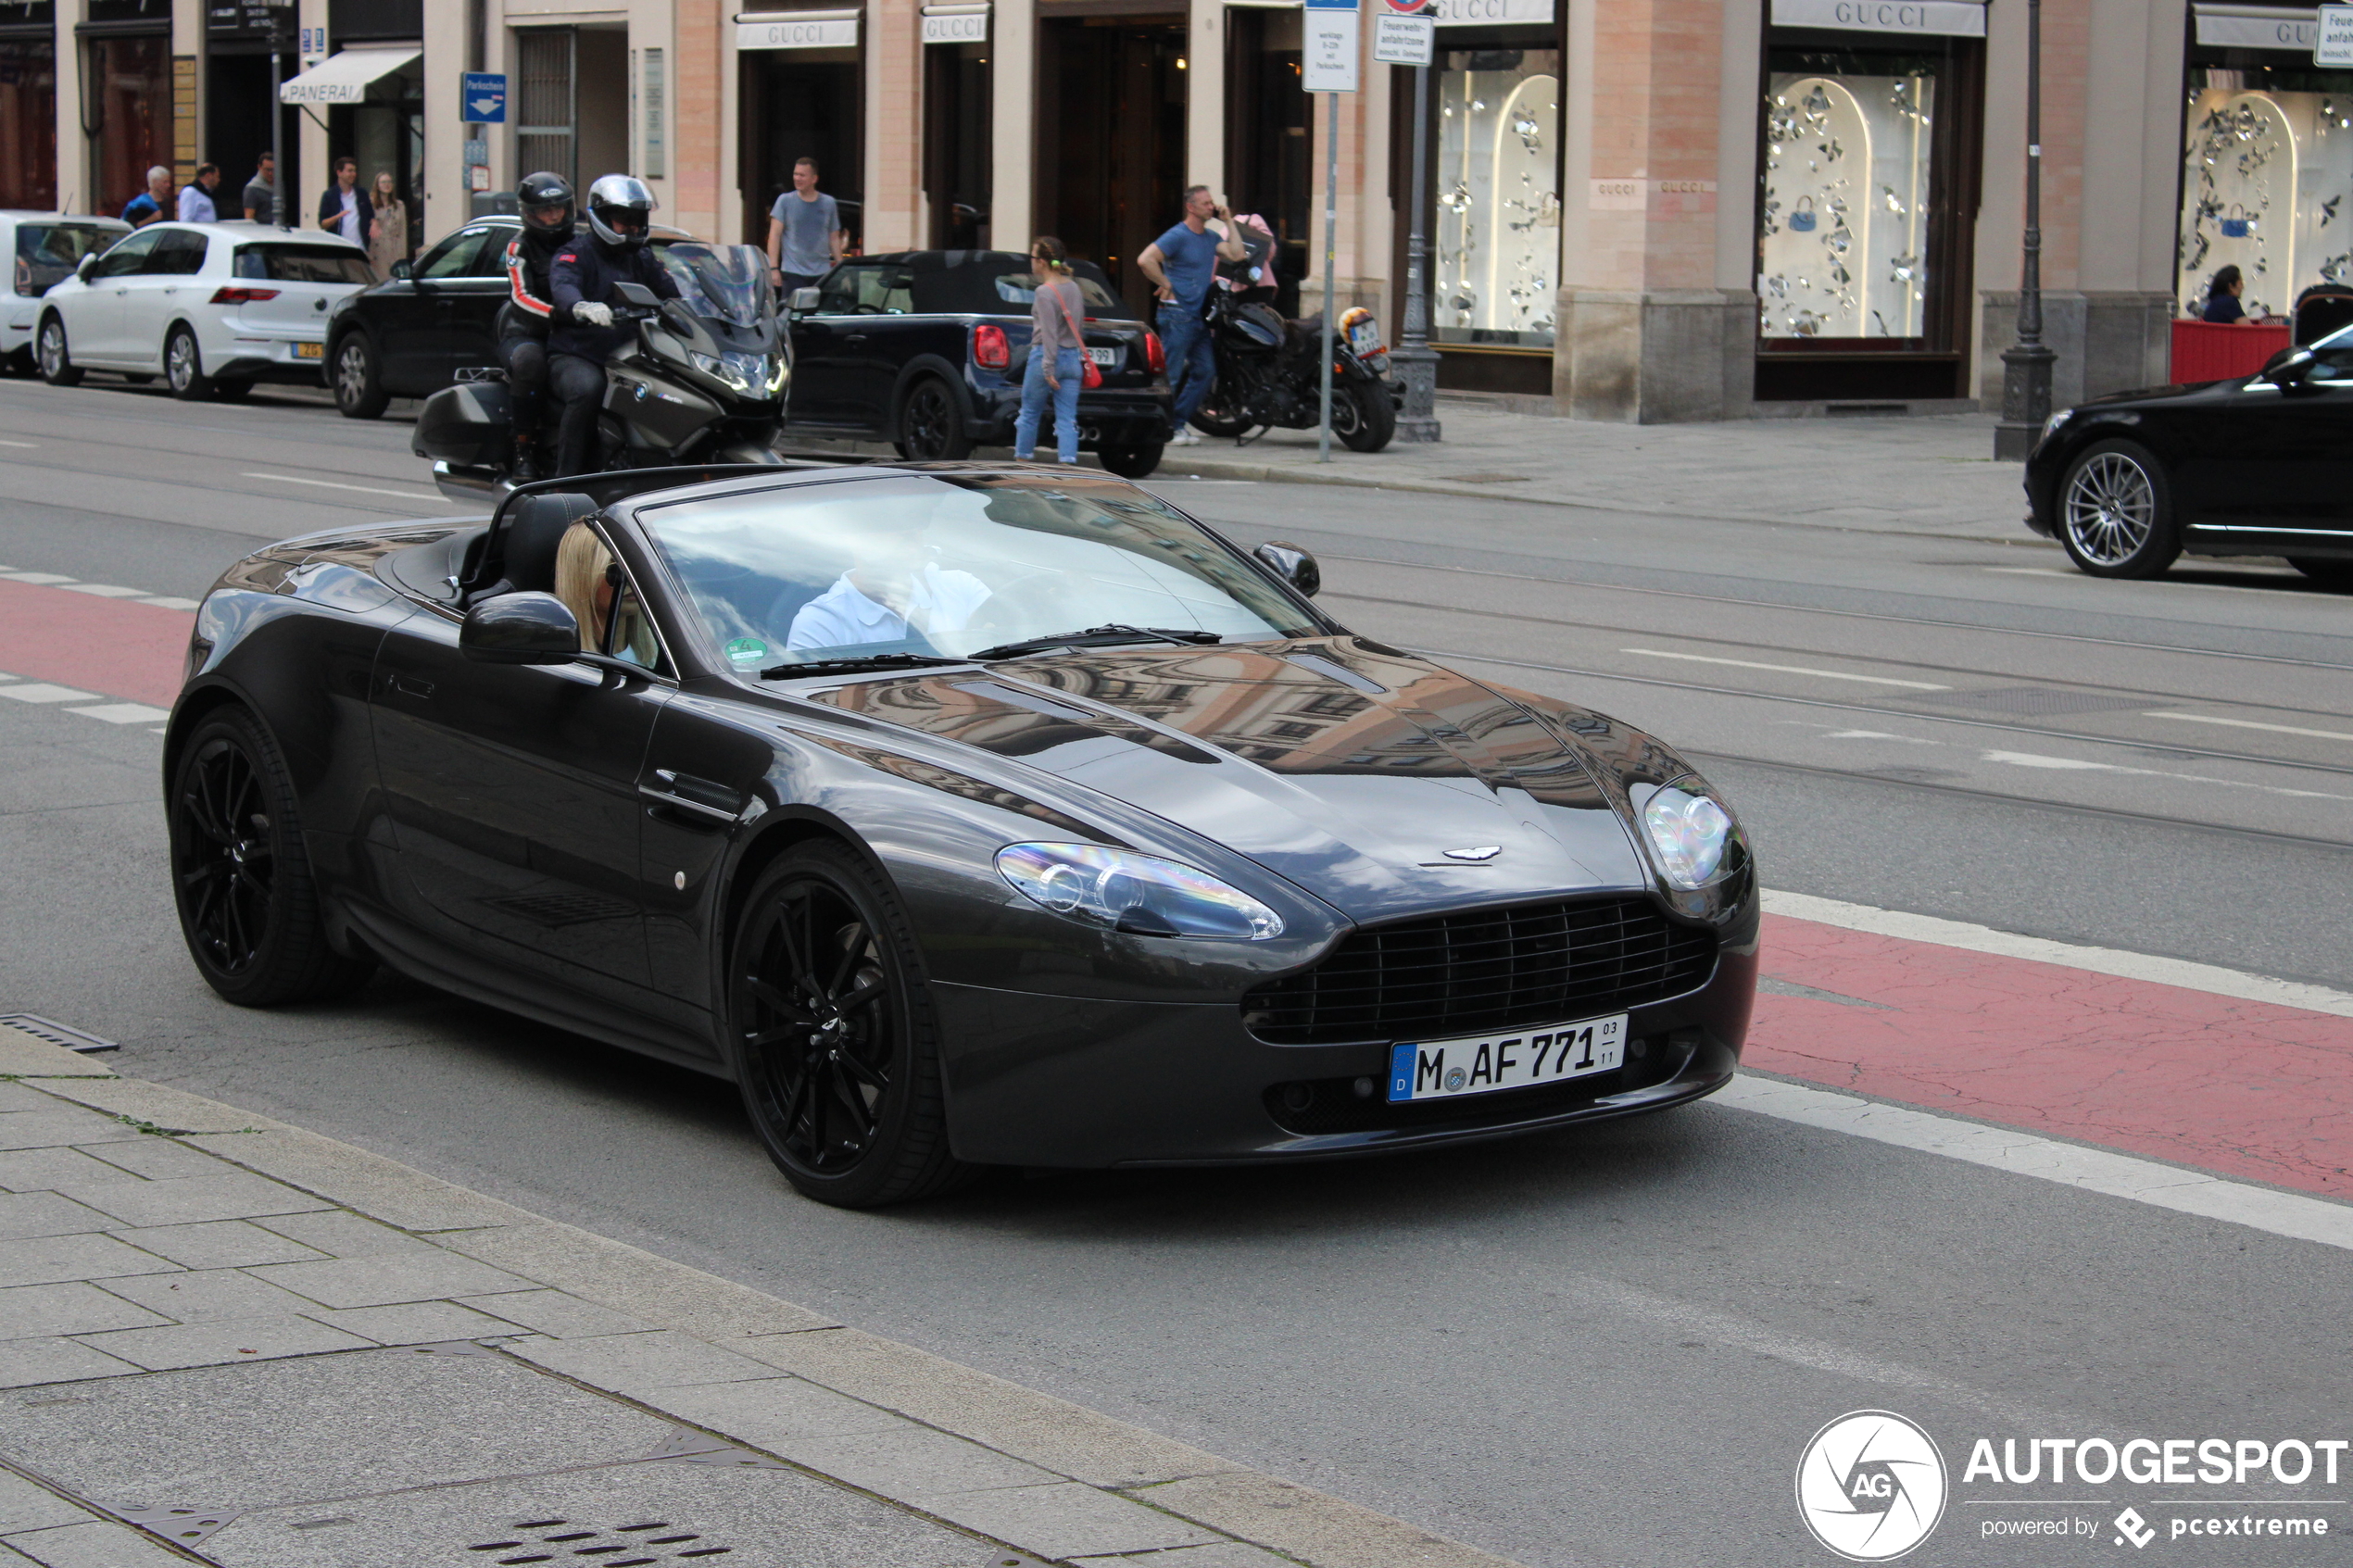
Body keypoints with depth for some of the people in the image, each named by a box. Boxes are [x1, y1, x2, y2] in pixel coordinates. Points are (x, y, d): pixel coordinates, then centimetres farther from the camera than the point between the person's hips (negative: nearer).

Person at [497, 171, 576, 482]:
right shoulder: (519, 248, 2)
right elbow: (521, 297, -13)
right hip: (526, 333, -5)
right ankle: (524, 448, -32)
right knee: (528, 360, -39)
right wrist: (556, 313, -32)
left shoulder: (577, 244, 16)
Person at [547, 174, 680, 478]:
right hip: (575, 356, -6)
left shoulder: (643, 259, 20)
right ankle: (565, 477, -32)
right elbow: (562, 286, -24)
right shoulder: (577, 253, -2)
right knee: (588, 389, -38)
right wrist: (582, 307, -48)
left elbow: (673, 294, 10)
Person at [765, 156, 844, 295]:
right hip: (793, 273, -2)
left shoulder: (829, 203, 8)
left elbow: (834, 238, 13)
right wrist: (773, 268, -9)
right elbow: (775, 235, -1)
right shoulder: (785, 201, 2)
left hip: (822, 273, 2)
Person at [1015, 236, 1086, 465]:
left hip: (1045, 356, -6)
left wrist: (1048, 369, -17)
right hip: (1073, 358, 6)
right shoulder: (1074, 288, 9)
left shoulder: (1045, 292, -12)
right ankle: (1068, 462, -13)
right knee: (1067, 418, 0)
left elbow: (1049, 333, -17)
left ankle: (1022, 461, 19)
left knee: (1030, 412, 10)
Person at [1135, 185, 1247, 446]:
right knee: (1170, 375, -6)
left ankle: (1178, 424, 15)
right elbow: (1145, 259, -21)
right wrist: (1166, 285, -15)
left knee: (1205, 371, 8)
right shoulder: (1178, 236, -11)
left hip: (1199, 316, 8)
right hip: (1177, 315, -8)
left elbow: (1237, 255, 1)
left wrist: (1229, 221, 3)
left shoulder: (1211, 238, 14)